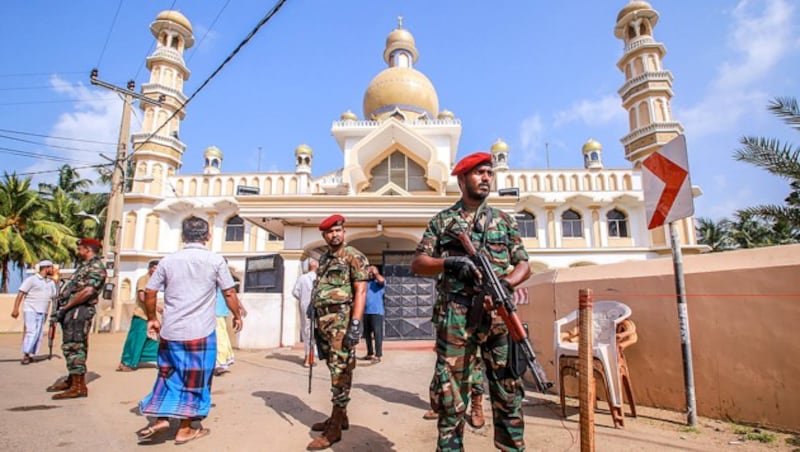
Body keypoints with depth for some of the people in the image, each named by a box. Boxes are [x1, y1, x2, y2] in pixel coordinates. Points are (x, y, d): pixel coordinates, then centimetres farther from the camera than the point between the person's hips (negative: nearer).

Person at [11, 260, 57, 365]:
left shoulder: (51, 283, 16)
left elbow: (55, 297, 18)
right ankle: (25, 355, -10)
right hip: (30, 310, -6)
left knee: (38, 334, 4)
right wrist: (16, 309, -16)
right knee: (31, 332, -14)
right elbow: (20, 294, -7)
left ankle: (31, 355, 10)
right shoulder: (31, 279, -2)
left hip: (43, 312, 6)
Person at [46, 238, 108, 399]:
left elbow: (88, 291, -23)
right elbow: (72, 288, 21)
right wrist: (63, 307, 9)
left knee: (74, 346, -11)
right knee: (70, 346, 16)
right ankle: (72, 380, 27)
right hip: (72, 310, 10)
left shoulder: (96, 267, -13)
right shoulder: (84, 265, 21)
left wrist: (66, 307, -16)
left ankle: (79, 387, -9)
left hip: (79, 311, -10)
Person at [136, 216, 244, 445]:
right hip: (201, 331, -3)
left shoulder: (169, 260, 3)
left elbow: (149, 292, 6)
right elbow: (229, 293, -4)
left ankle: (160, 418, 19)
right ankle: (185, 430, 18)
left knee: (169, 374, 22)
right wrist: (237, 316, 11)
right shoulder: (215, 260, -5)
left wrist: (152, 318, 20)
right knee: (194, 380, 9)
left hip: (170, 330, 3)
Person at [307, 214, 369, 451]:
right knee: (335, 370, 15)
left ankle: (334, 429, 3)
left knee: (340, 371, -4)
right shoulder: (324, 259, 17)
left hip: (342, 320, -8)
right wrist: (317, 324, 18)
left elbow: (360, 291, -13)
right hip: (324, 321, 8)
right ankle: (340, 416, 27)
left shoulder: (354, 256, -5)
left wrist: (356, 323, -21)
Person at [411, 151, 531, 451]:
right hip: (455, 316, -2)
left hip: (499, 314, 2)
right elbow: (417, 264, 4)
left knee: (508, 389, 8)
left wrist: (504, 284, -10)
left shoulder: (505, 221, 15)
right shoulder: (442, 220, 8)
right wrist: (449, 263, -15)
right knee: (450, 391, 5)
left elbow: (523, 265, 11)